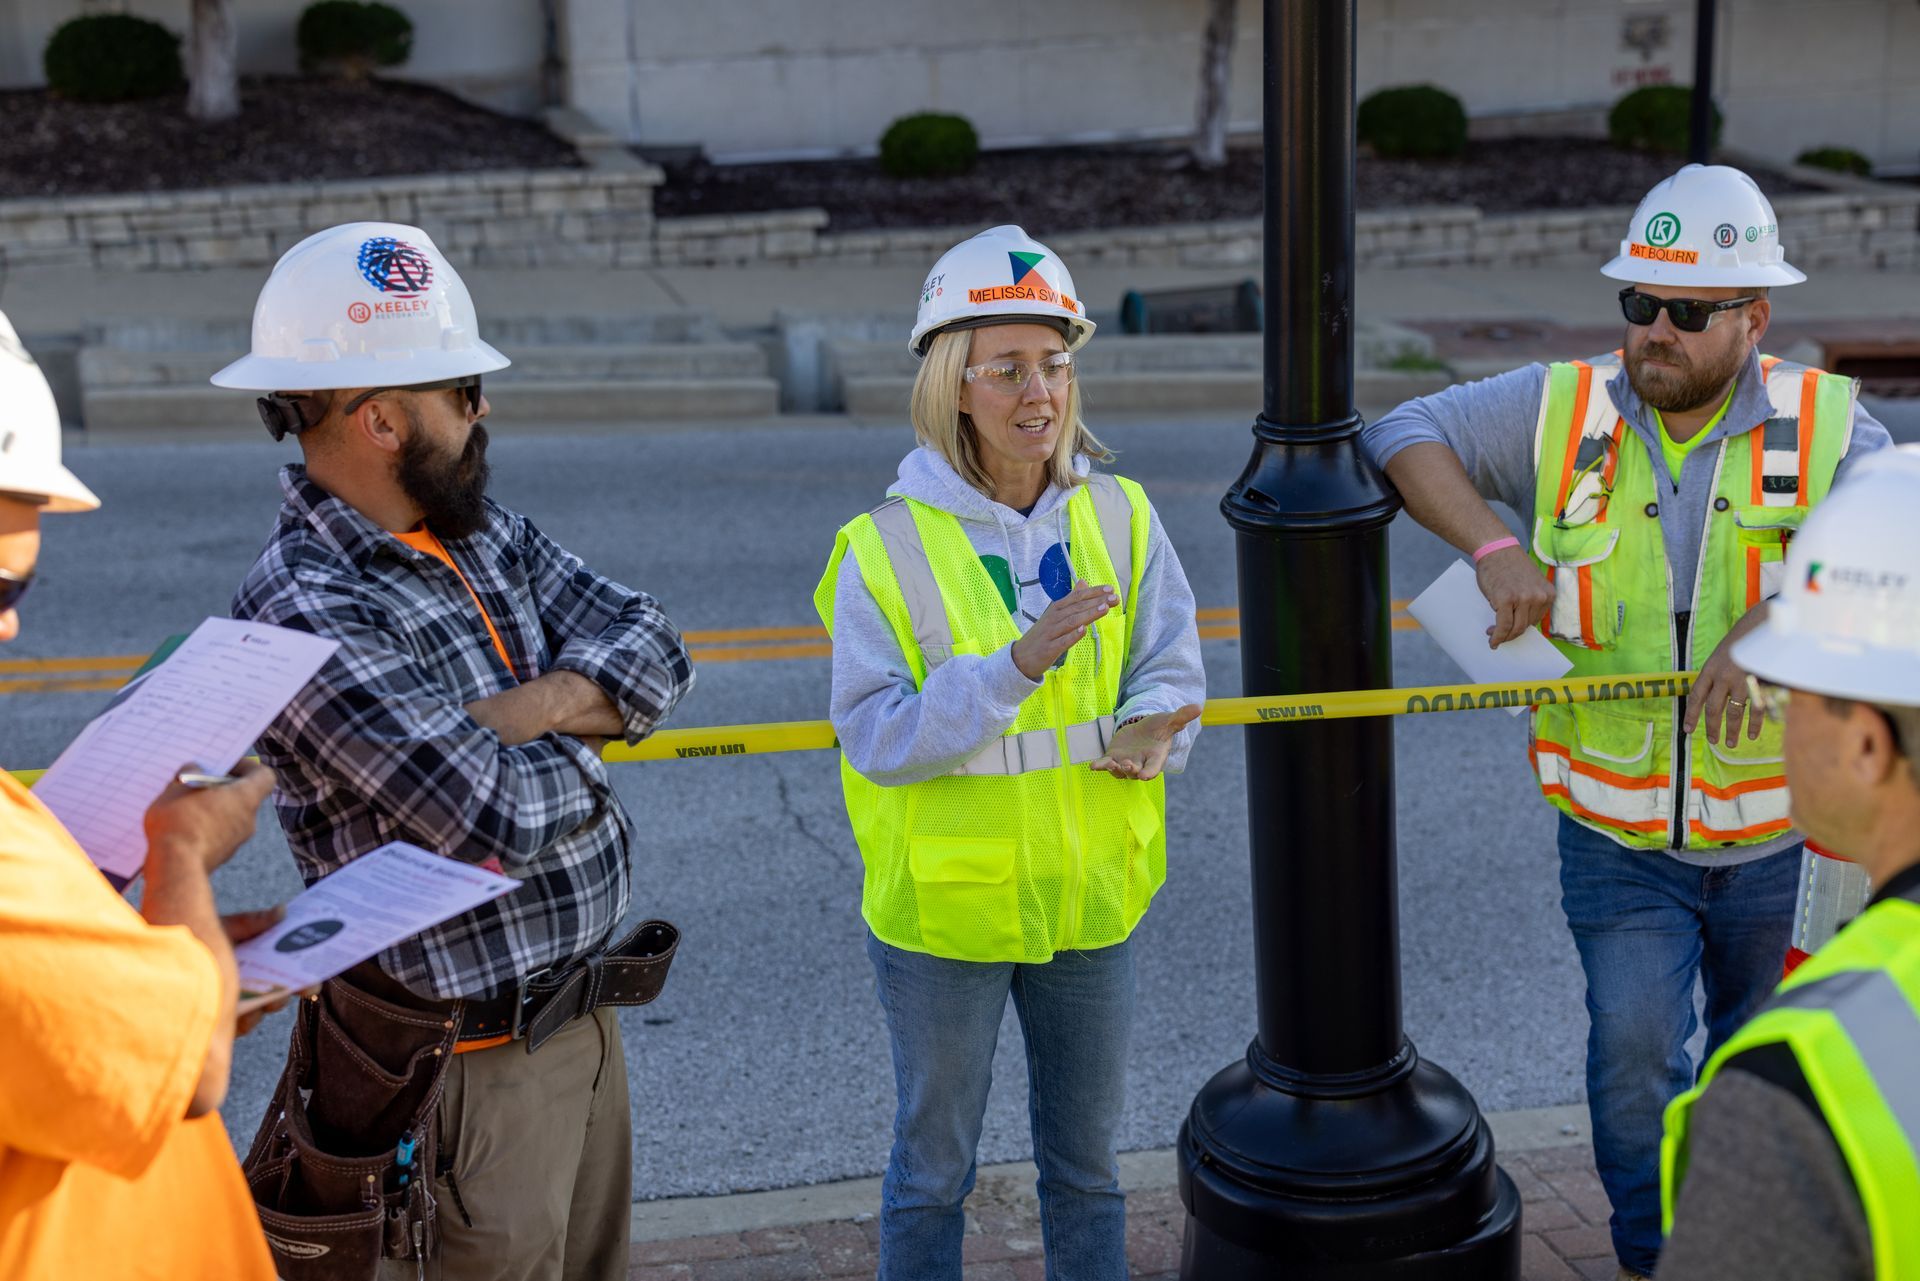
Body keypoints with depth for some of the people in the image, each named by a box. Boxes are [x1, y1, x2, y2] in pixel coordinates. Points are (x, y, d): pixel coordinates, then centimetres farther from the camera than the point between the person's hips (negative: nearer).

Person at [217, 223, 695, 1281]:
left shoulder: (485, 532, 4)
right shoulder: (303, 612, -23)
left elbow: (653, 650, 1)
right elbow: (495, 819, -30)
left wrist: (536, 707, -17)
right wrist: (576, 750, -9)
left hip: (583, 1019, 8)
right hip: (477, 1062, -8)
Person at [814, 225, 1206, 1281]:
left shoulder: (1119, 518, -3)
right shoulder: (887, 548, -13)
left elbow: (1169, 671, -2)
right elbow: (878, 737, -19)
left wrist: (1144, 732, -25)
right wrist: (1019, 664, -31)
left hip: (1089, 893, 3)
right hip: (941, 905, -3)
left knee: (1085, 1162, 20)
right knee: (933, 1164, 15)